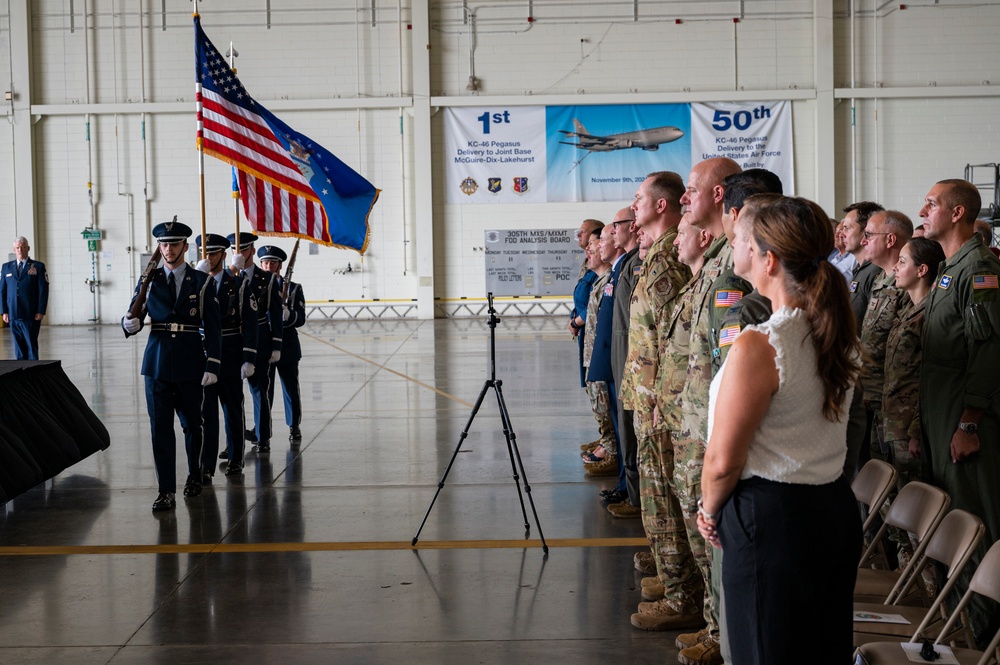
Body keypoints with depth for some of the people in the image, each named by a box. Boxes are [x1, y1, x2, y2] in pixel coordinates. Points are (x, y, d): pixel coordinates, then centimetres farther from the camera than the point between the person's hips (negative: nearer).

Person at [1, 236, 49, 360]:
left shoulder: (38, 266, 4)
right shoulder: (6, 267, 13)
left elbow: (43, 290, -1)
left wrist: (41, 312, -9)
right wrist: (4, 311, 2)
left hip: (32, 316, -3)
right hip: (13, 316, 3)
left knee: (31, 346, -1)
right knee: (18, 346, 5)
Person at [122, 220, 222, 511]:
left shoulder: (202, 282, 1)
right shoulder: (149, 281, 7)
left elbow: (212, 327, -1)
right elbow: (134, 318, 3)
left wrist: (212, 365, -8)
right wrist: (129, 324, -21)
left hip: (190, 365, -1)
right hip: (157, 364, 1)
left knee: (192, 423, 12)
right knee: (160, 428, -1)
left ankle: (194, 475, 34)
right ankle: (166, 491, 2)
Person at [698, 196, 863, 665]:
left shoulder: (757, 347, -22)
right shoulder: (842, 339, 2)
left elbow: (723, 462, -17)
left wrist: (709, 511, 0)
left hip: (773, 520, -8)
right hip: (837, 509, 8)